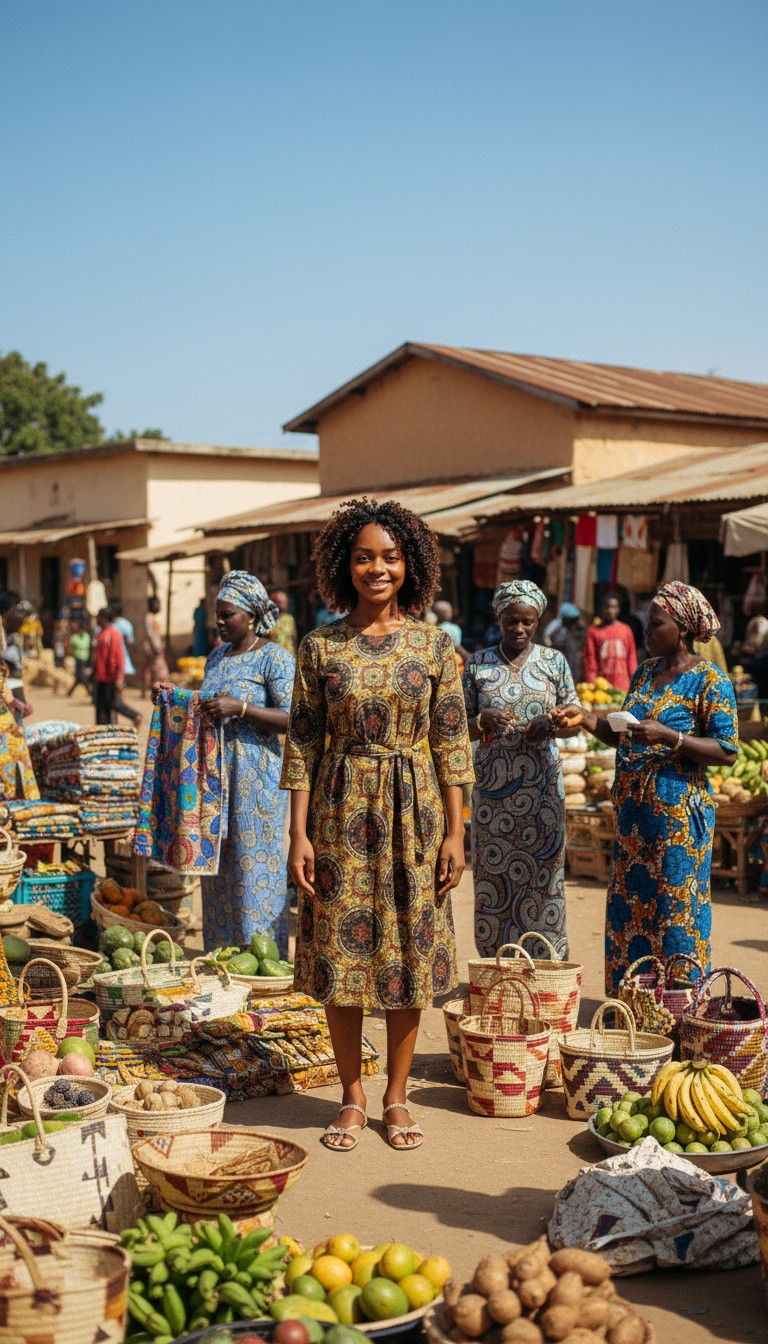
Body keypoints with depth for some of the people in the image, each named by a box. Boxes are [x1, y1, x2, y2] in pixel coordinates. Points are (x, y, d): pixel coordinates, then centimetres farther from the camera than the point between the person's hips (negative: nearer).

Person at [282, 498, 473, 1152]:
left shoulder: (434, 644, 0)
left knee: (409, 947, 5)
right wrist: (300, 833, -5)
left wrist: (455, 831, -3)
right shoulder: (321, 646, 0)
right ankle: (353, 1097, 19)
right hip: (341, 811, 0)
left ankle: (398, 1095, 21)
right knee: (340, 950, 3)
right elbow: (303, 743, 1)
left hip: (413, 810, 0)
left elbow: (451, 742, 1)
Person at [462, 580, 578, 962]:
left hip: (541, 784, 0)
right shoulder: (478, 663, 4)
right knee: (493, 873, 2)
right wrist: (483, 721, -16)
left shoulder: (554, 661, 5)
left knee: (542, 872, 0)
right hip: (492, 784, 0)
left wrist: (550, 724, -14)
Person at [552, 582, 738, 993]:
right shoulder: (645, 672, 14)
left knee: (675, 911, -2)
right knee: (629, 908, 10)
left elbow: (727, 751, -13)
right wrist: (587, 719, 4)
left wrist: (668, 736, -22)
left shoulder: (709, 681, -8)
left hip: (678, 814, -7)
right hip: (632, 812, 7)